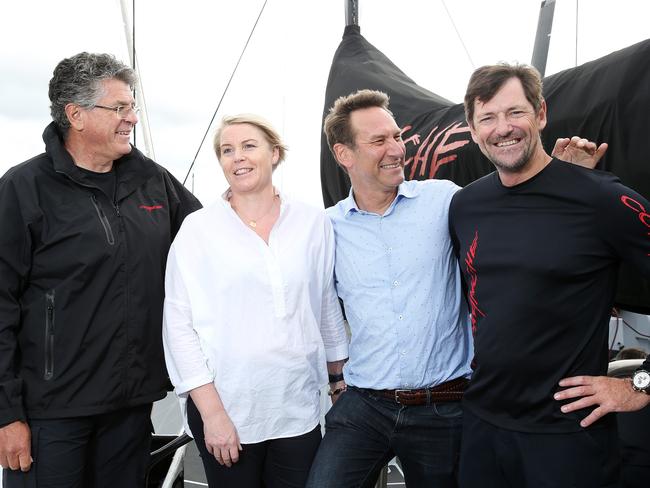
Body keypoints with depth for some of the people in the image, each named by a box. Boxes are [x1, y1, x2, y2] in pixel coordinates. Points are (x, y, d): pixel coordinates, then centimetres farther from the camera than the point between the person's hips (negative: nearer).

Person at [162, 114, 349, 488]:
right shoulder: (198, 229, -3)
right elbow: (179, 324, -5)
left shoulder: (314, 223, 2)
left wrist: (342, 381, 15)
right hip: (226, 410, -1)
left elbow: (328, 307, 11)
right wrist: (211, 412, -10)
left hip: (299, 410, 2)